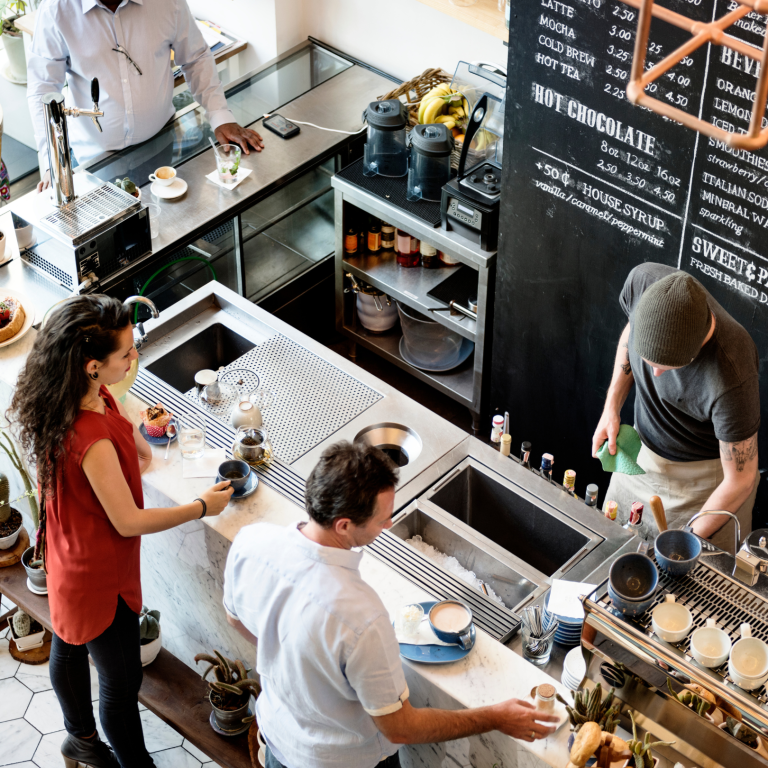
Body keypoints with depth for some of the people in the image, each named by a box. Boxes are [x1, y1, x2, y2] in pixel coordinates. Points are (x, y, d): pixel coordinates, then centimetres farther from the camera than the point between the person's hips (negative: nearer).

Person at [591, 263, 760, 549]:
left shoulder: (730, 379, -41)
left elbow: (740, 481, -26)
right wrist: (611, 407, -6)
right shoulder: (643, 281, -28)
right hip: (643, 451, 5)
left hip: (704, 477, -5)